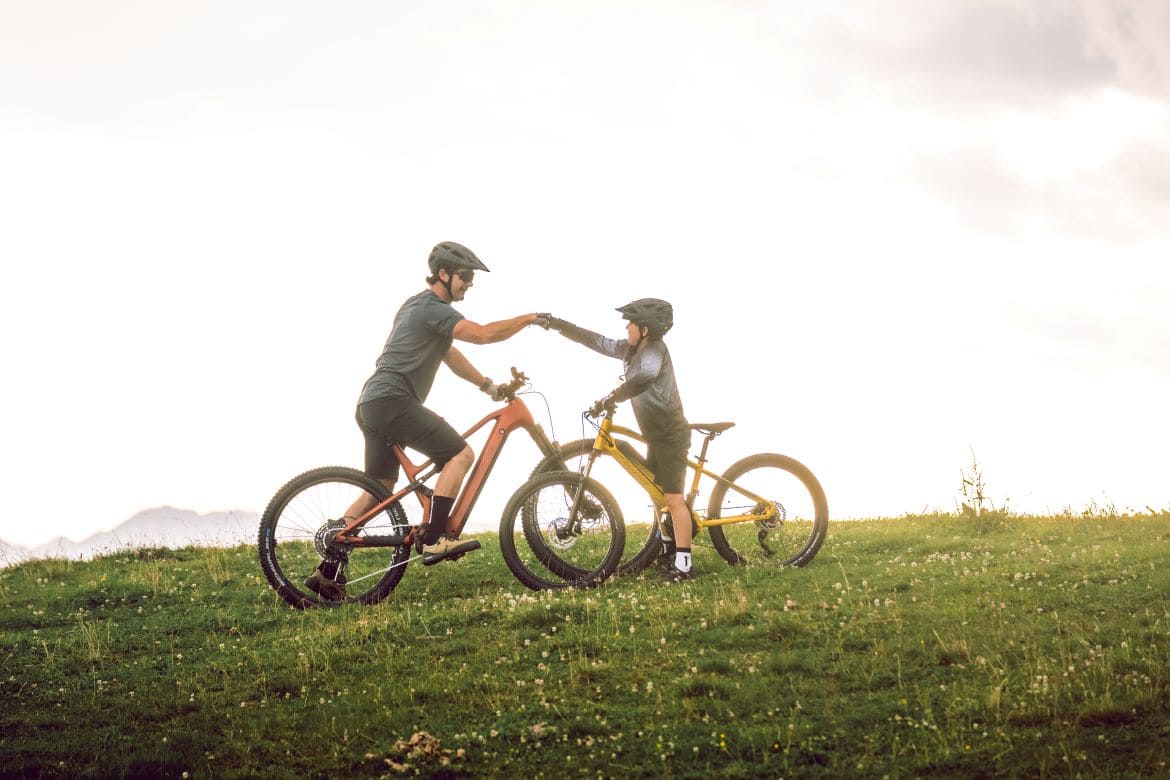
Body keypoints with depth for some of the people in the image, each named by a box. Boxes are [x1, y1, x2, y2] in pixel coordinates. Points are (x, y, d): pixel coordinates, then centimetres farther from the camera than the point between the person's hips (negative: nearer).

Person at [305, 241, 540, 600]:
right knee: (461, 453, -12)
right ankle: (433, 539, -17)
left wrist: (488, 385, 20)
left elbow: (450, 354, 26)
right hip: (391, 400, -10)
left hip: (372, 405, 11)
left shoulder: (418, 305, 23)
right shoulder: (432, 308, -10)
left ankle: (328, 570, 11)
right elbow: (484, 334, -20)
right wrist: (531, 318, -9)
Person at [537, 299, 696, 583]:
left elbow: (647, 375, -43)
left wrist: (612, 397, -38)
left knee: (673, 498, -13)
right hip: (655, 435, 10)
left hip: (671, 434, -10)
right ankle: (669, 552, 30)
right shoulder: (631, 349, 6)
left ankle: (682, 564, -14)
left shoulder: (655, 350, -21)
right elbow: (594, 340, 9)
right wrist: (555, 324, 6)